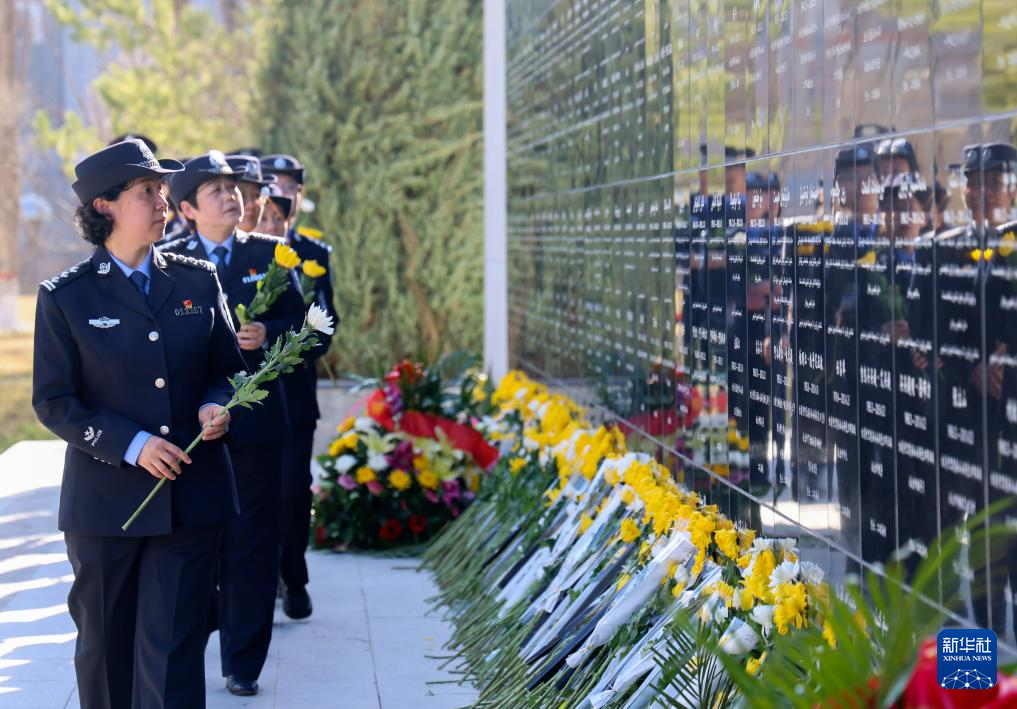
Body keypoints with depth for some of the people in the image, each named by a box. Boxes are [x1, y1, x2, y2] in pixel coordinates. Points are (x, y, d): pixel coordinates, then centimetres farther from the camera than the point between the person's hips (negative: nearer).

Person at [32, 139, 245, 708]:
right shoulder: (66, 297, -3)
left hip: (192, 496, 1)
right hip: (104, 500, -1)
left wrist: (216, 406, -9)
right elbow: (53, 400, -4)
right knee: (105, 645, 12)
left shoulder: (198, 281, 5)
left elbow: (228, 368, 14)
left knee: (173, 649, -1)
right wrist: (131, 445, -16)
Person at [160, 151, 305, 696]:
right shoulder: (169, 262, 1)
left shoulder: (268, 253, 5)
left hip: (255, 419, 1)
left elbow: (298, 319, 6)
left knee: (252, 547, 5)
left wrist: (268, 334, -13)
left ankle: (243, 663, 15)